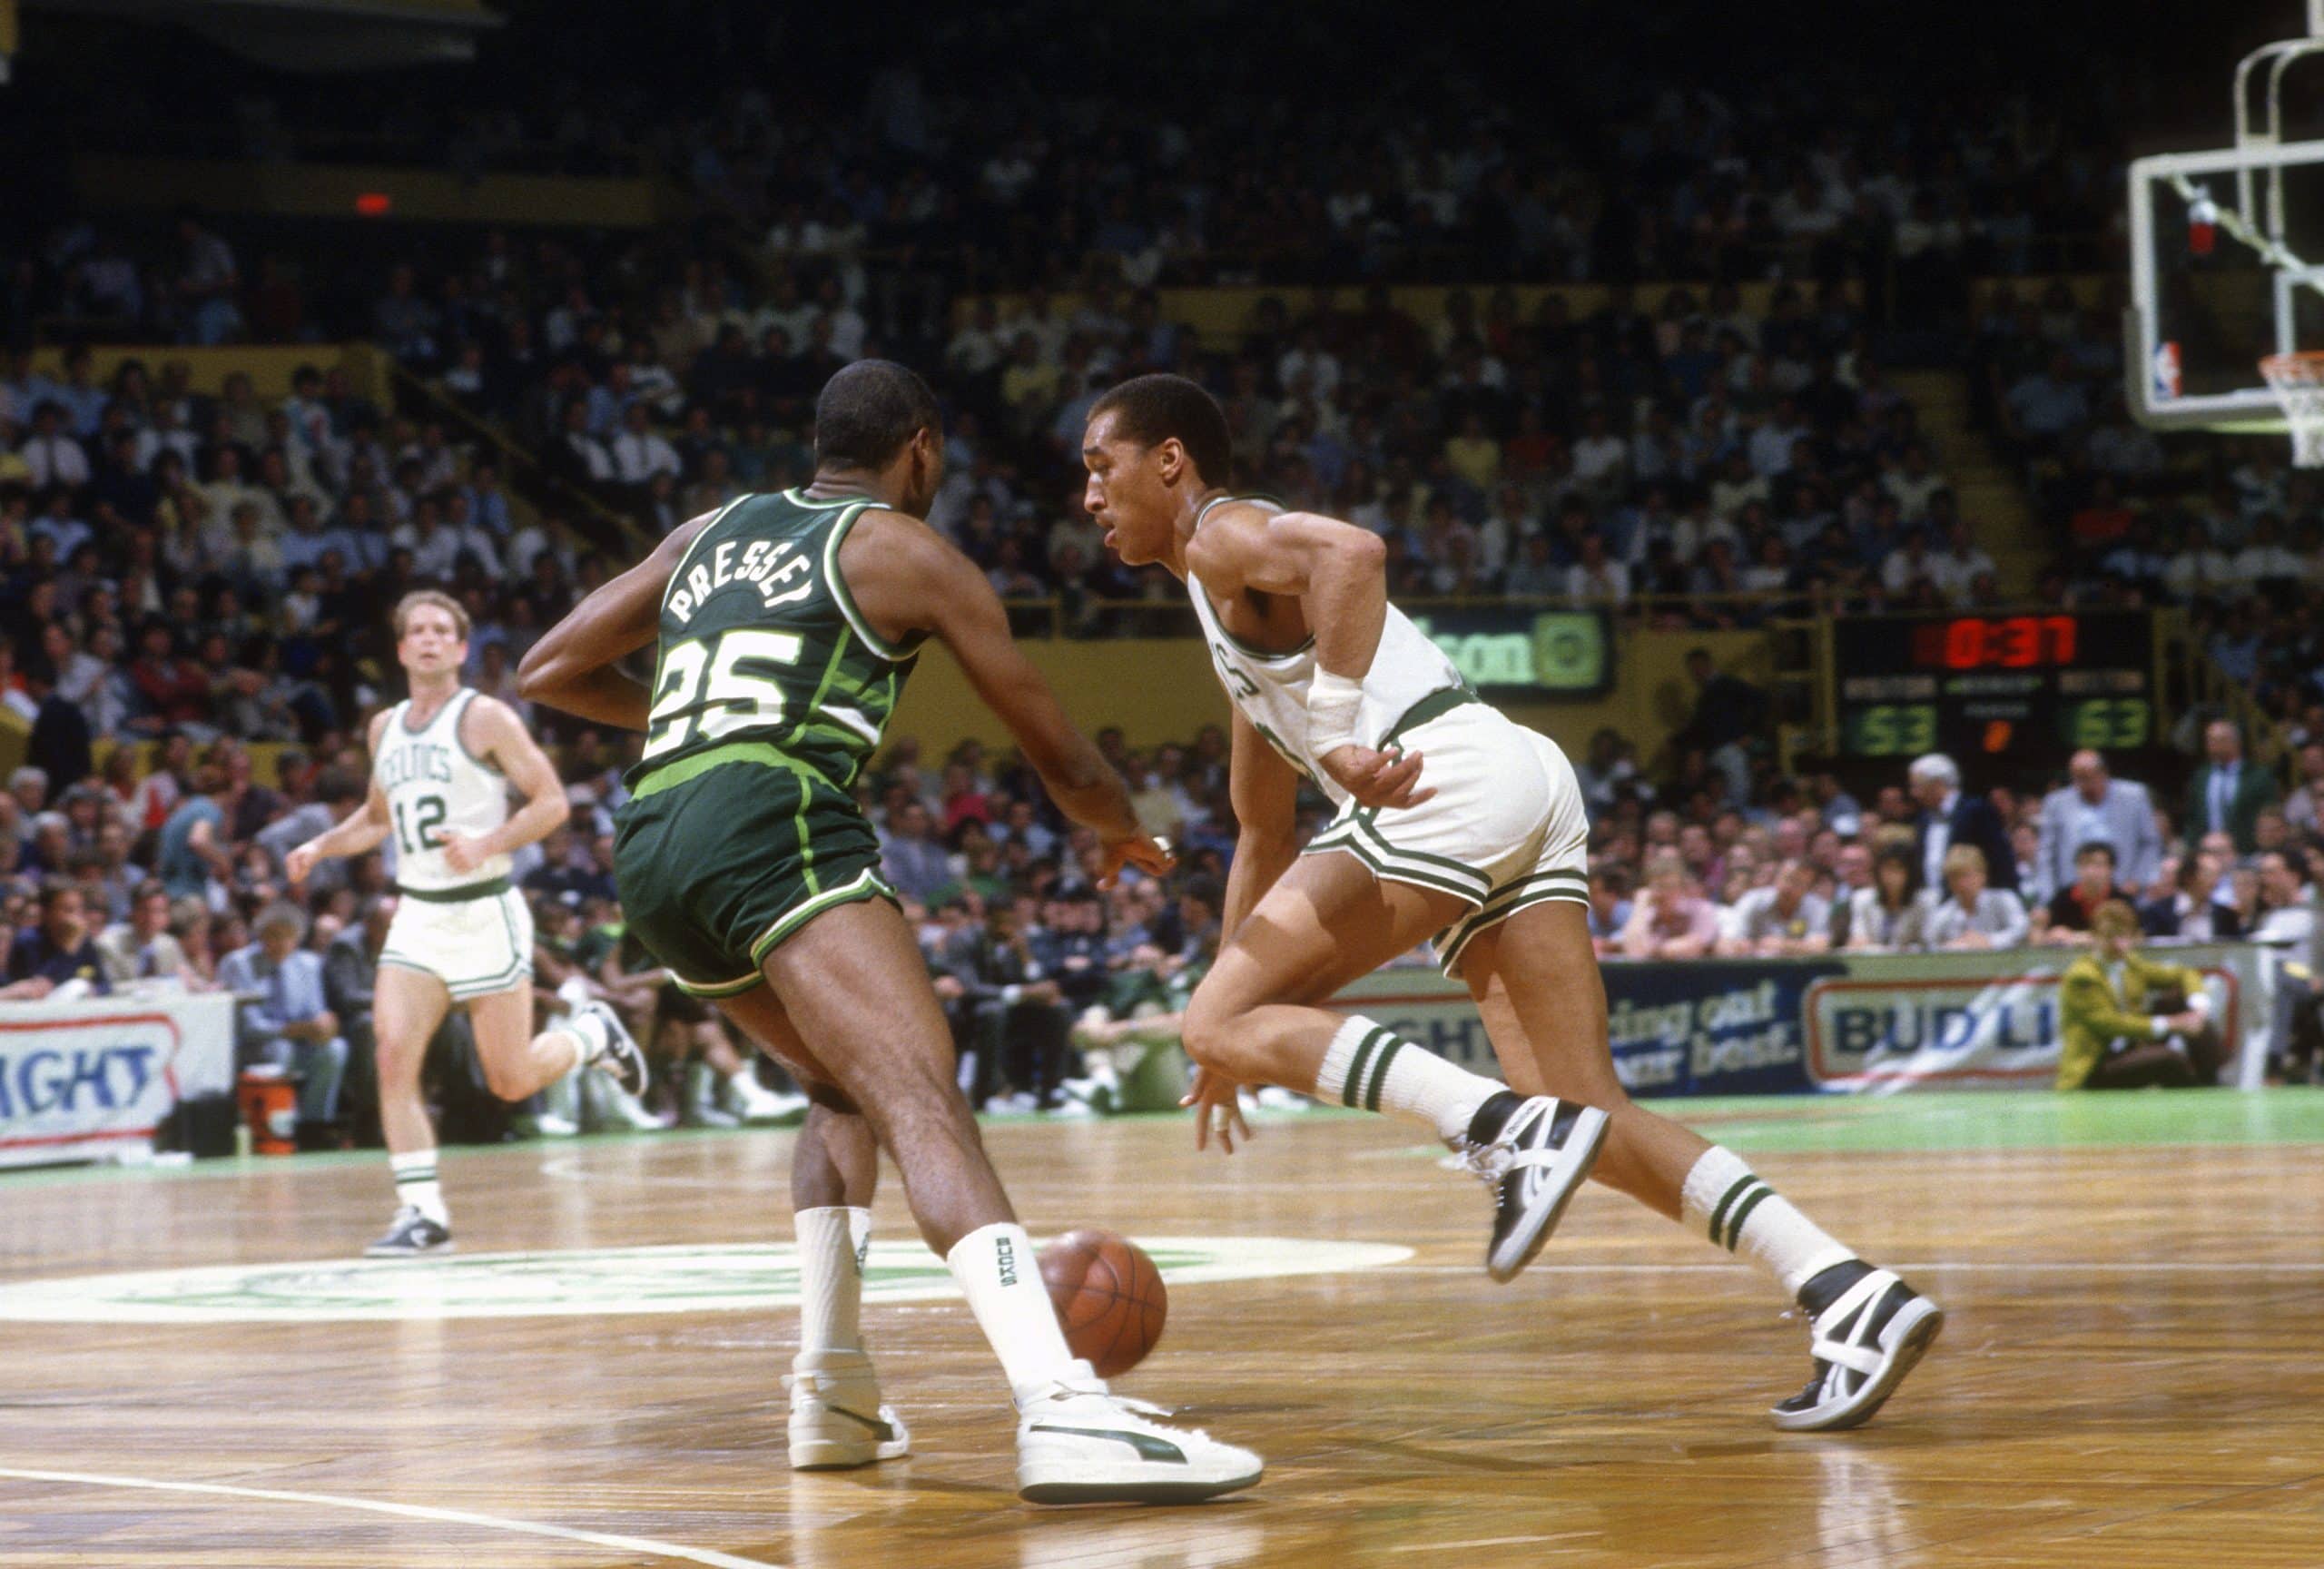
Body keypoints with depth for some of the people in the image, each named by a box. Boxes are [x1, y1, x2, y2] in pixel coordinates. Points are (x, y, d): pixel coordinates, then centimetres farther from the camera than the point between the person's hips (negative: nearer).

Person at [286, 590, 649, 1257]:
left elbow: (552, 801, -9)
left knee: (511, 1081, -1)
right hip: (417, 915, 5)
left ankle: (592, 1033, 31)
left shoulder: (485, 718, -6)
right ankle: (422, 1213, -10)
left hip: (483, 912, -5)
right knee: (392, 1053, -14)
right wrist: (320, 847, 11)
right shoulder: (385, 728, 12)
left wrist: (489, 844, -23)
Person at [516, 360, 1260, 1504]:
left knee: (846, 1086, 28)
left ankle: (831, 1392, 16)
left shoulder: (709, 534, 28)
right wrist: (1126, 835, 38)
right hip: (772, 824, -7)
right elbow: (1060, 760, 17)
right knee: (924, 1103, -22)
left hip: (650, 848, 7)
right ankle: (1062, 1409, -43)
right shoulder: (903, 550, 13)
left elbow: (547, 672, 29)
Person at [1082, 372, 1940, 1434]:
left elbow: (1352, 552, -20)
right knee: (1586, 1118, 2)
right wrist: (1244, 1032, 42)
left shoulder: (1227, 537, 5)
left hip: (1456, 780, -9)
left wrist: (1339, 741, -23)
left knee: (1218, 1022, -8)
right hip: (1523, 792, 9)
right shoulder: (1233, 602, 34)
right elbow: (1265, 840, 41)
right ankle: (1851, 1297, -9)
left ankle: (1508, 1130, -22)